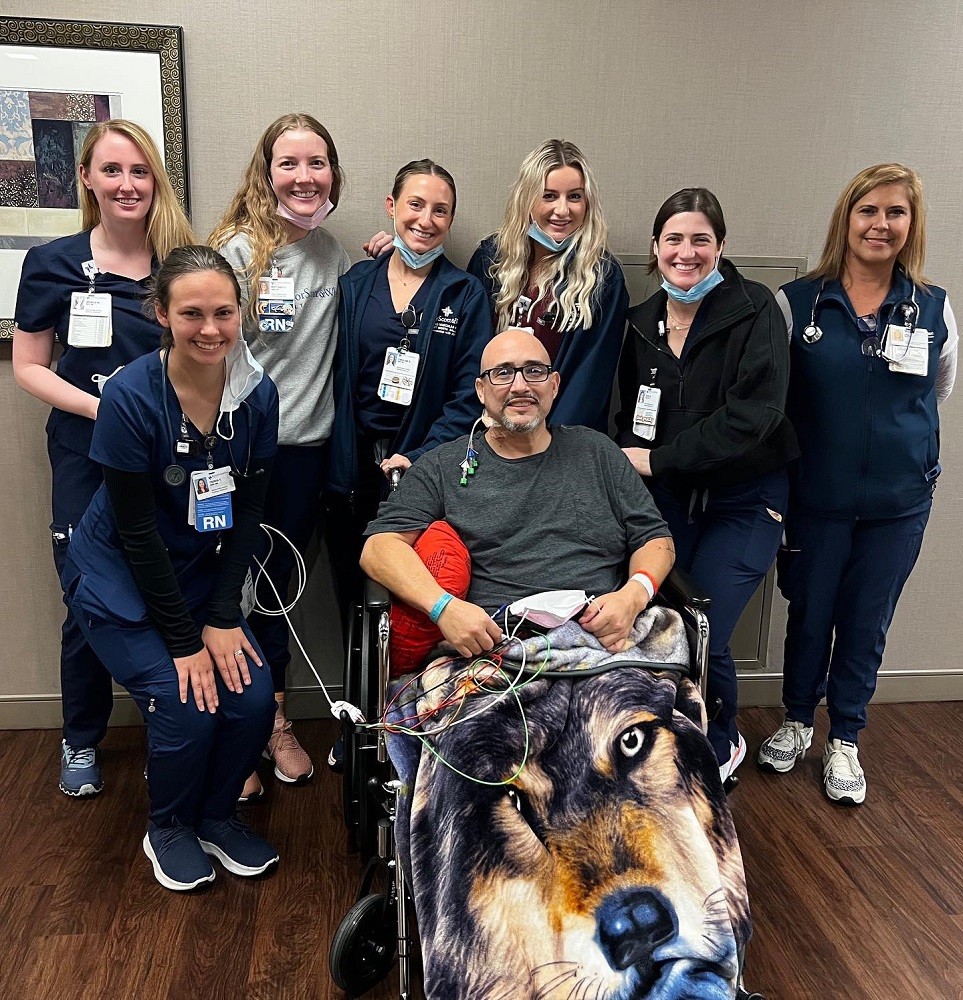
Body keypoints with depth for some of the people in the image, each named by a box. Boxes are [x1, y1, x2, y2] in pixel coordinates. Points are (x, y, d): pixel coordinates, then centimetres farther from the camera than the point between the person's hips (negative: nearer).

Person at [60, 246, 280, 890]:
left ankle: (217, 815, 20)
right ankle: (168, 830, 16)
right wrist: (184, 641, -17)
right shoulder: (130, 397, -23)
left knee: (254, 698, -11)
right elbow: (137, 531, -19)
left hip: (203, 576, 4)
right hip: (121, 582, -4)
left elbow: (248, 514, -5)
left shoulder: (258, 395, -10)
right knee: (186, 707, -17)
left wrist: (222, 618, -10)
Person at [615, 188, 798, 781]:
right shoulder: (643, 322, 8)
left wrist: (659, 459, -17)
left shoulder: (754, 309, -10)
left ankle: (721, 742, 22)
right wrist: (627, 458, -2)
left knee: (702, 636, -10)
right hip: (668, 500, 4)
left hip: (743, 501, -4)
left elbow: (753, 413, -20)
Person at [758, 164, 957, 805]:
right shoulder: (797, 303, -6)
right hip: (816, 497, -1)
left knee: (866, 624, 12)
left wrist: (897, 435, 10)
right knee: (809, 615, 13)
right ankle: (796, 722, 36)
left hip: (899, 502, 1)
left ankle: (845, 742, 30)